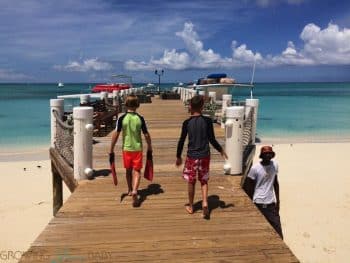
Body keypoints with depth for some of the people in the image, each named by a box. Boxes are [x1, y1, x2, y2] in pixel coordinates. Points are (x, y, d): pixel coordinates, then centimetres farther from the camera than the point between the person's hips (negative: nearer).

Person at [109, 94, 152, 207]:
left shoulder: (122, 118, -8)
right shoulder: (140, 118, -6)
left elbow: (115, 134, -9)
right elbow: (146, 135, -3)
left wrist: (111, 150, -1)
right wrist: (149, 147, 12)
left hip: (126, 148, 1)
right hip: (137, 148, -1)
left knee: (128, 170, 18)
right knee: (136, 171, 4)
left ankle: (130, 190, 34)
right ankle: (134, 191, -16)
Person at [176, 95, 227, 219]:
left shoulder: (187, 123, -7)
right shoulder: (207, 121, -7)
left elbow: (181, 141, -2)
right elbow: (212, 140, -5)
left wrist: (178, 156, 10)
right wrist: (221, 150, 11)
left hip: (192, 156, 0)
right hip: (205, 155, 1)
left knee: (191, 181, 13)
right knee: (204, 181, 15)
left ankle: (190, 206, 26)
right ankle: (205, 203, -2)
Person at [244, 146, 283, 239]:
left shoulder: (275, 165, 3)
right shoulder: (255, 168, -10)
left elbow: (275, 183, 13)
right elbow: (248, 187, -4)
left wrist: (277, 200, 12)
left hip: (271, 203, 4)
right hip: (258, 203, -4)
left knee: (278, 230, 4)